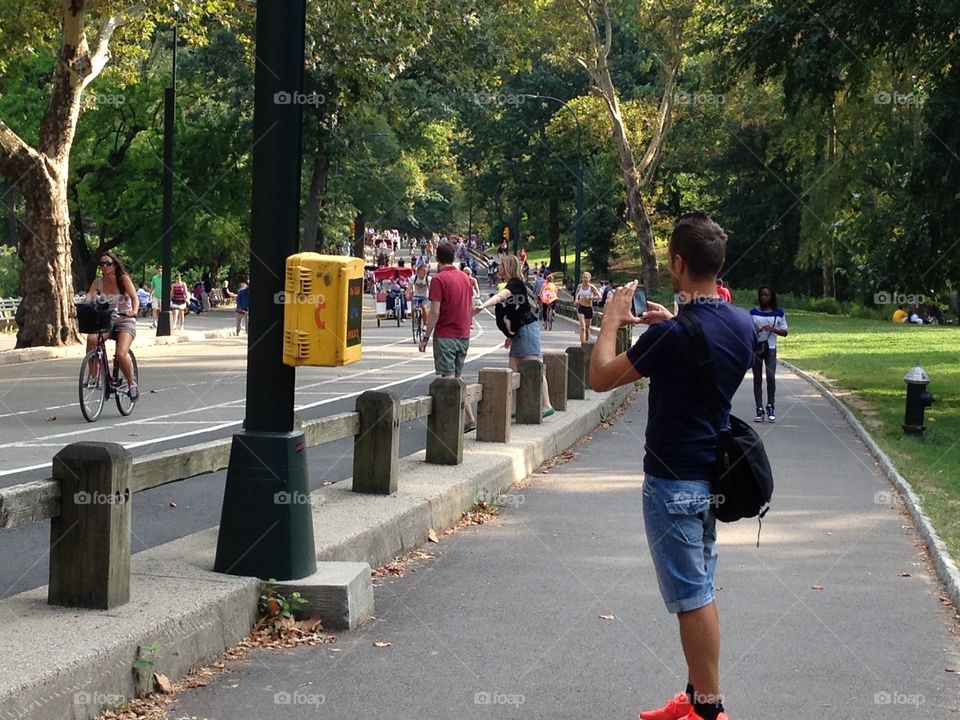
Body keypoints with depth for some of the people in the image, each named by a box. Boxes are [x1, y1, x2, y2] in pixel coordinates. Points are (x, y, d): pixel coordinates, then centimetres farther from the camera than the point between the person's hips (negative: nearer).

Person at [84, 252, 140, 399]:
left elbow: (135, 297, -20)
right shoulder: (98, 282, 1)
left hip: (125, 321, -4)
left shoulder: (123, 279, -9)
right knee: (91, 339, -29)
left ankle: (132, 383, 2)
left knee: (121, 354, -24)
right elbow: (89, 297, -12)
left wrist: (134, 311, -41)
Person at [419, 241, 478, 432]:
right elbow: (471, 308, 15)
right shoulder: (465, 278, 10)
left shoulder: (439, 279, -12)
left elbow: (435, 312, -16)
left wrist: (425, 338, -10)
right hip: (463, 337, 7)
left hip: (445, 336, -7)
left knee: (449, 380, -3)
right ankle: (470, 418, 9)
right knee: (457, 378, 15)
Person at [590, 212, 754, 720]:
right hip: (712, 473, 8)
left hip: (674, 481, -8)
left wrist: (612, 318, 0)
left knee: (691, 597, -1)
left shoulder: (670, 335, -24)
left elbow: (600, 377, -12)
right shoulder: (741, 324, 0)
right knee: (700, 590, 17)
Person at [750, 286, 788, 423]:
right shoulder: (753, 312, 5)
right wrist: (755, 331, -15)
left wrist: (772, 329, -13)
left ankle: (770, 407, -1)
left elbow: (784, 332, 5)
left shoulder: (778, 313, 3)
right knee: (757, 378, 3)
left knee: (771, 376, -13)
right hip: (756, 348, 1)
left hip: (770, 348, -1)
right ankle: (759, 410, 6)